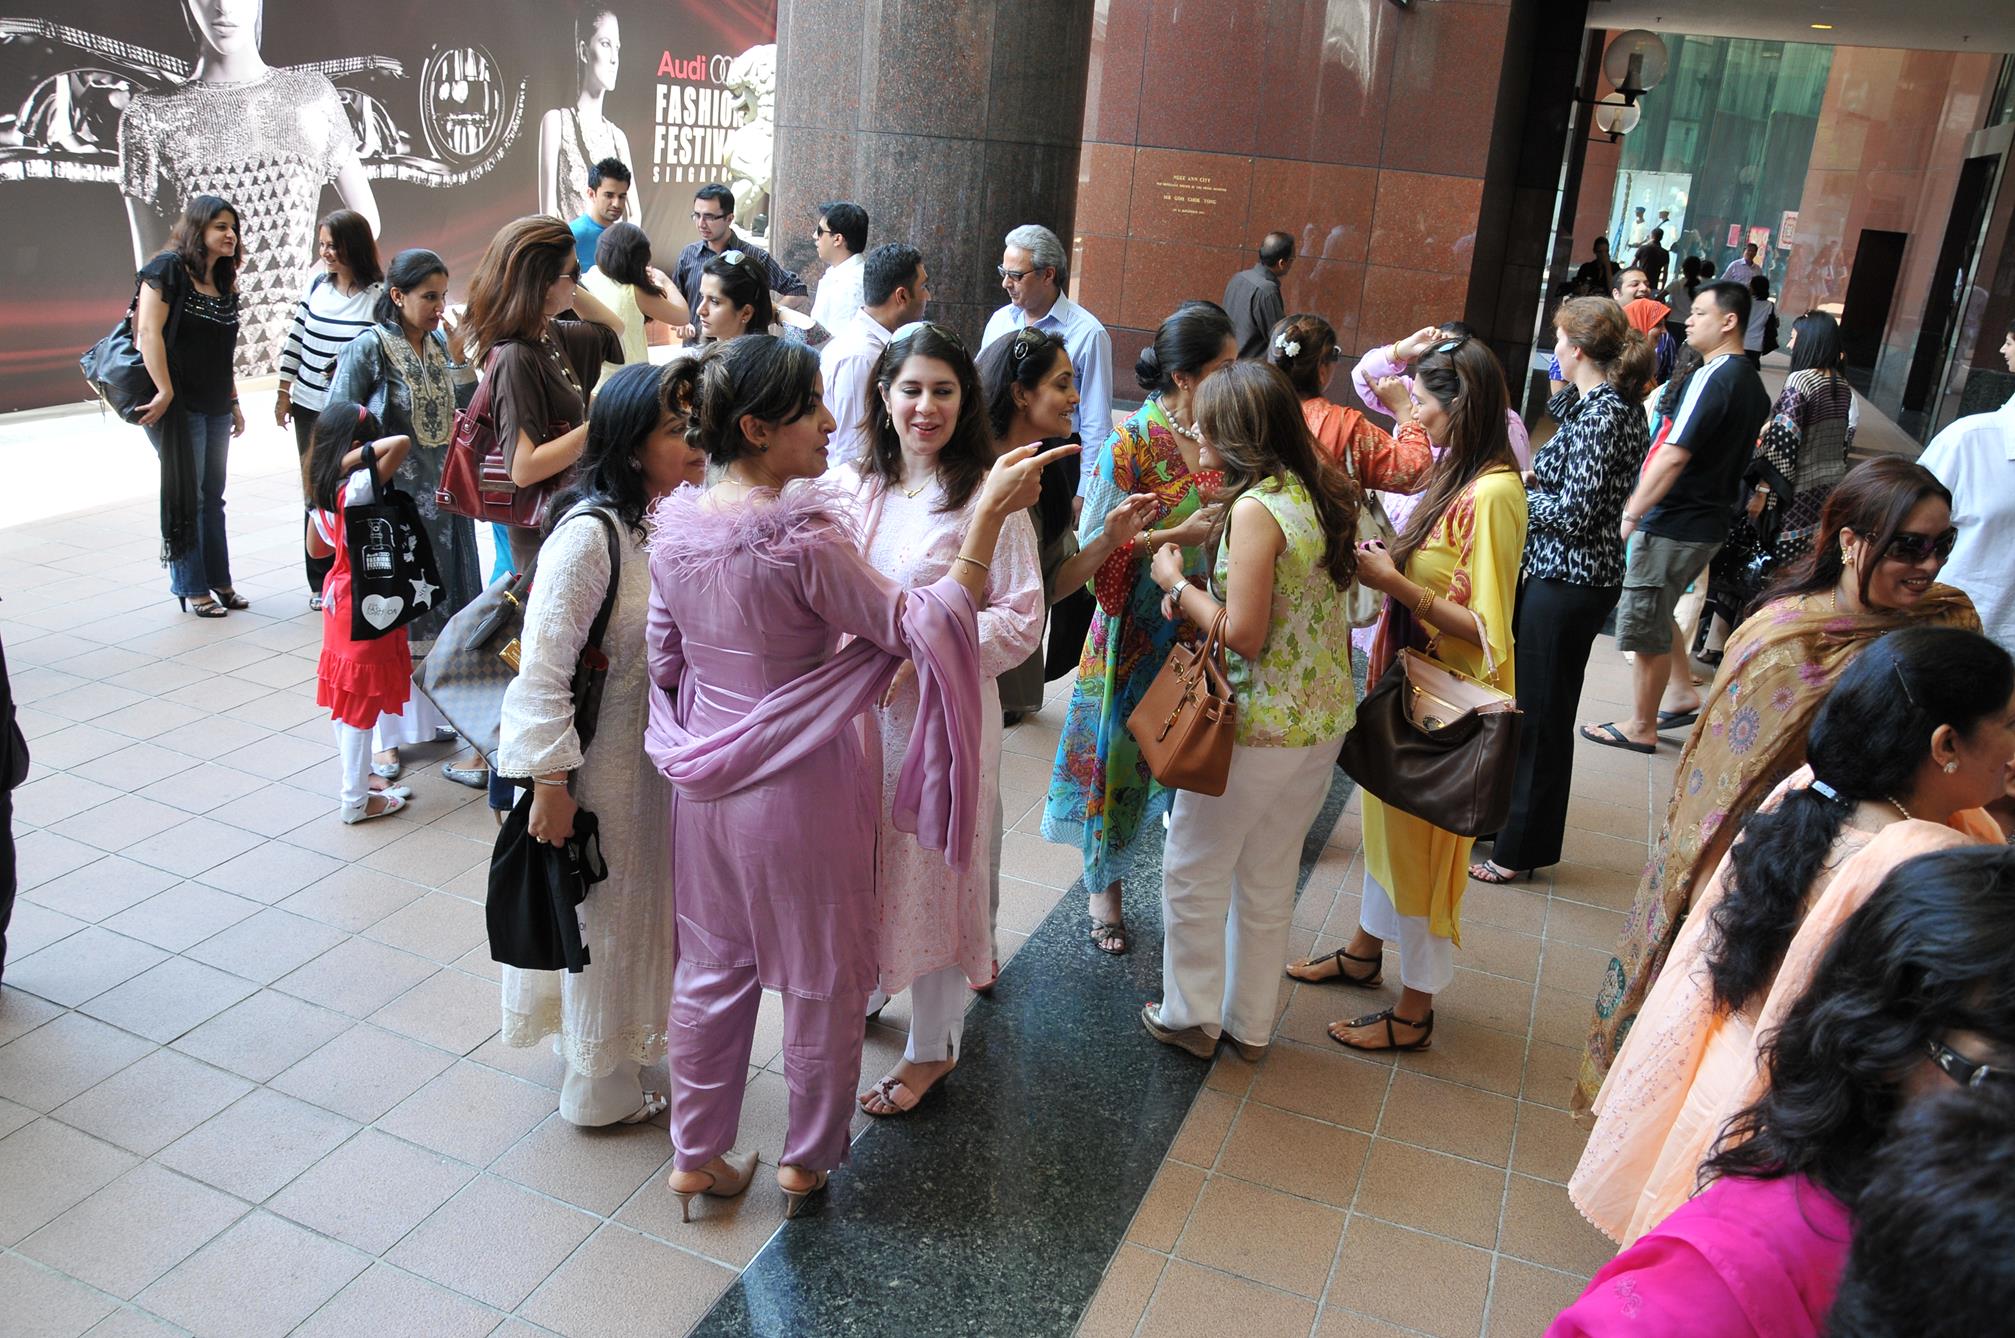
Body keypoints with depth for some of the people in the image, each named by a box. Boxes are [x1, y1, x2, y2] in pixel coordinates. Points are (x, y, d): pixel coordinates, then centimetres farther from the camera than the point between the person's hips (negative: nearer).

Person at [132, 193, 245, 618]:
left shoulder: (224, 284, 15)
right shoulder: (167, 269, -8)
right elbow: (148, 332, -16)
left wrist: (233, 401, 18)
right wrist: (165, 393, -20)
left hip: (216, 407, 7)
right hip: (180, 406, -7)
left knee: (212, 497, 13)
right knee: (186, 496, -1)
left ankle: (219, 581, 21)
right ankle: (191, 587, 8)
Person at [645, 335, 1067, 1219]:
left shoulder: (675, 525, -4)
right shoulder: (805, 538, -26)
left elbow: (665, 662, 6)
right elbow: (921, 628, -20)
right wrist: (990, 514, -20)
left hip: (708, 786, 6)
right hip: (801, 790, -6)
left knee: (711, 972, 21)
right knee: (823, 979, 15)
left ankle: (696, 1157, 36)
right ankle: (806, 1159, 34)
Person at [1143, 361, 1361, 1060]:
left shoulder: (1256, 509, -21)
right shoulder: (1323, 493, 4)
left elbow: (1244, 636, -22)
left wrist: (1178, 585, -8)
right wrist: (1199, 597, 3)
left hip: (1257, 726, -8)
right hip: (1326, 716, 8)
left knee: (1193, 875, 12)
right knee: (1269, 882, 20)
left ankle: (1190, 1016, 26)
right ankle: (1251, 1025, 33)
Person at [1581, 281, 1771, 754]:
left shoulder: (1712, 379, -19)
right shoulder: (1753, 384, 11)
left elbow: (1673, 456, -24)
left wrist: (1630, 515, -22)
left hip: (1674, 524, -9)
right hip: (1710, 522, 9)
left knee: (1643, 625, 2)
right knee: (1655, 612, 25)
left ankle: (1640, 728, 12)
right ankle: (1683, 693, 29)